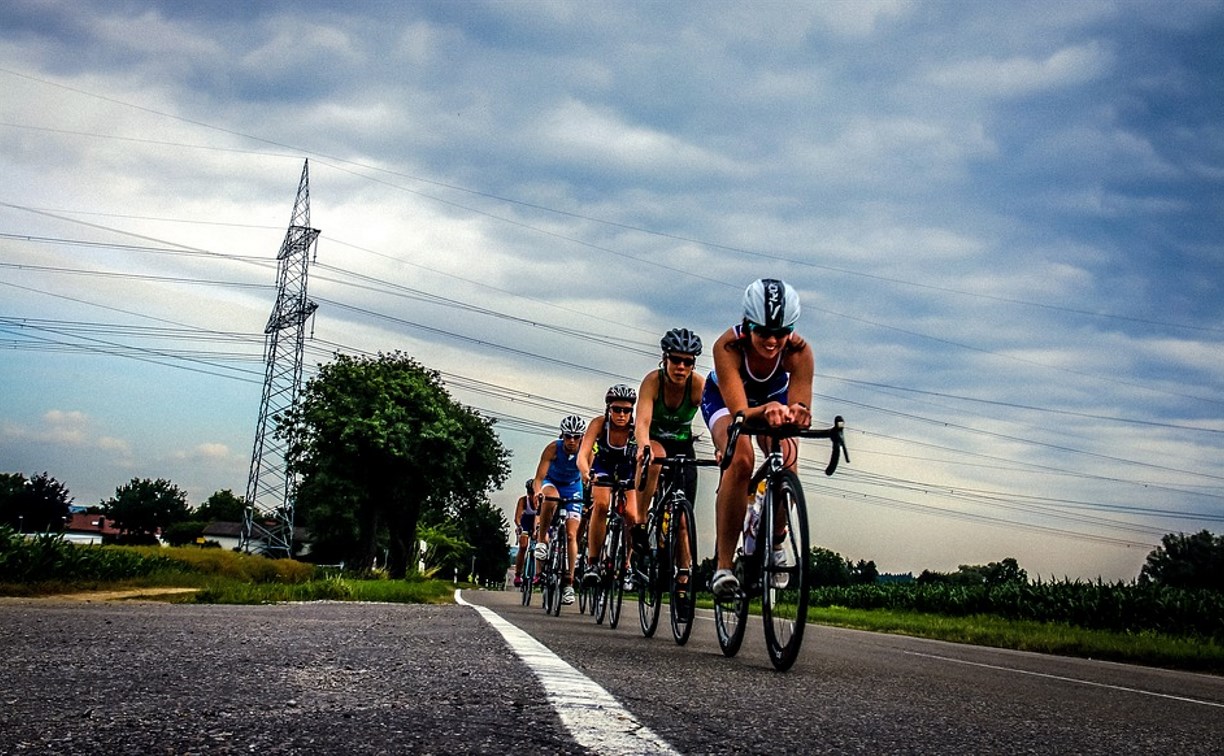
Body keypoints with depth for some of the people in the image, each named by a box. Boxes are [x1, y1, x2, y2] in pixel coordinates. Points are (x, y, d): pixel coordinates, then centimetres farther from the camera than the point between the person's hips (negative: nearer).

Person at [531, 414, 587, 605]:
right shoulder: (553, 449, -28)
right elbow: (539, 477, -32)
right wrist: (537, 492, -53)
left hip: (573, 488, 1)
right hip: (552, 482, -1)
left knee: (571, 535, -9)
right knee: (550, 498, -40)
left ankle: (568, 582, -4)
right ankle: (541, 540, -19)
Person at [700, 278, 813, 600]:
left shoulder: (799, 351, -34)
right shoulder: (728, 346, -38)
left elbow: (801, 410, -38)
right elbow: (740, 411, -44)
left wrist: (796, 414, -62)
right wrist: (764, 411, -66)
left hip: (775, 398, 2)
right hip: (725, 397, -2)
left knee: (786, 465, -23)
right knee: (740, 461, -29)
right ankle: (723, 565, -24)